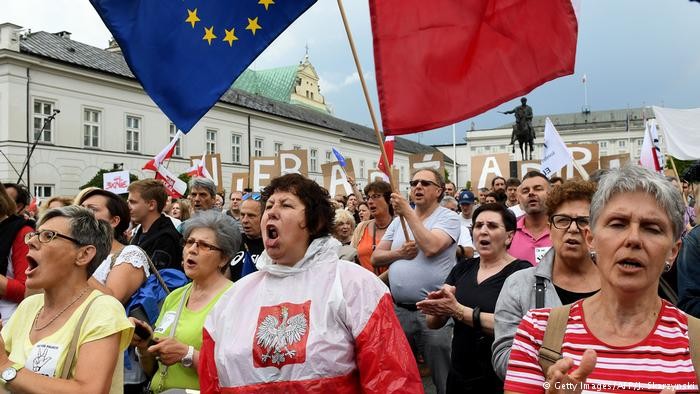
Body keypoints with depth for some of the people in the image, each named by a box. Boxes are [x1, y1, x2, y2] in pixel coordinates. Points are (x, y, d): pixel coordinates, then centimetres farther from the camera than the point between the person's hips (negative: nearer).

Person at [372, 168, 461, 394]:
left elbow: (430, 247, -22)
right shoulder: (399, 221, 12)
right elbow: (376, 257, 11)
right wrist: (398, 253, -8)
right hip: (398, 309, 6)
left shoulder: (448, 217, -5)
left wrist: (408, 212, -17)